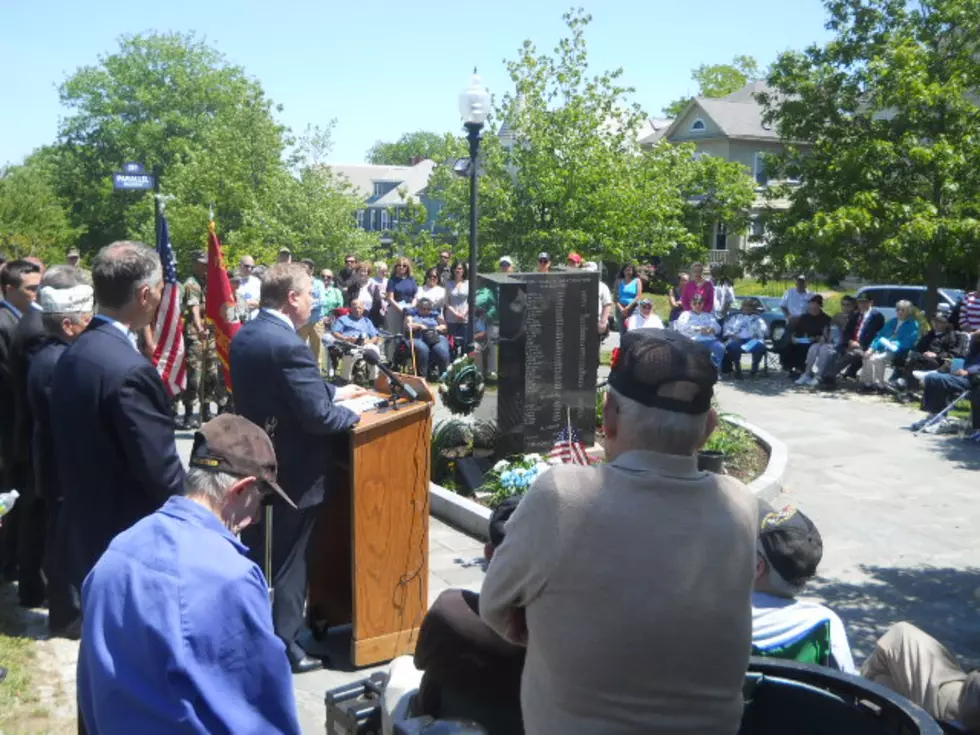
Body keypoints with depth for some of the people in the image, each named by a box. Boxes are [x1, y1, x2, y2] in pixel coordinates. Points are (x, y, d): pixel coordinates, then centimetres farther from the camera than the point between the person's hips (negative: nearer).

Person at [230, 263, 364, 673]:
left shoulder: (244, 336, 4)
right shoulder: (289, 345, -25)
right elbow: (318, 417, -26)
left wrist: (334, 391, 16)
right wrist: (352, 414, -6)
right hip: (292, 472, -9)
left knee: (256, 555, 21)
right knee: (287, 562, 6)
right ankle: (281, 647, 18)